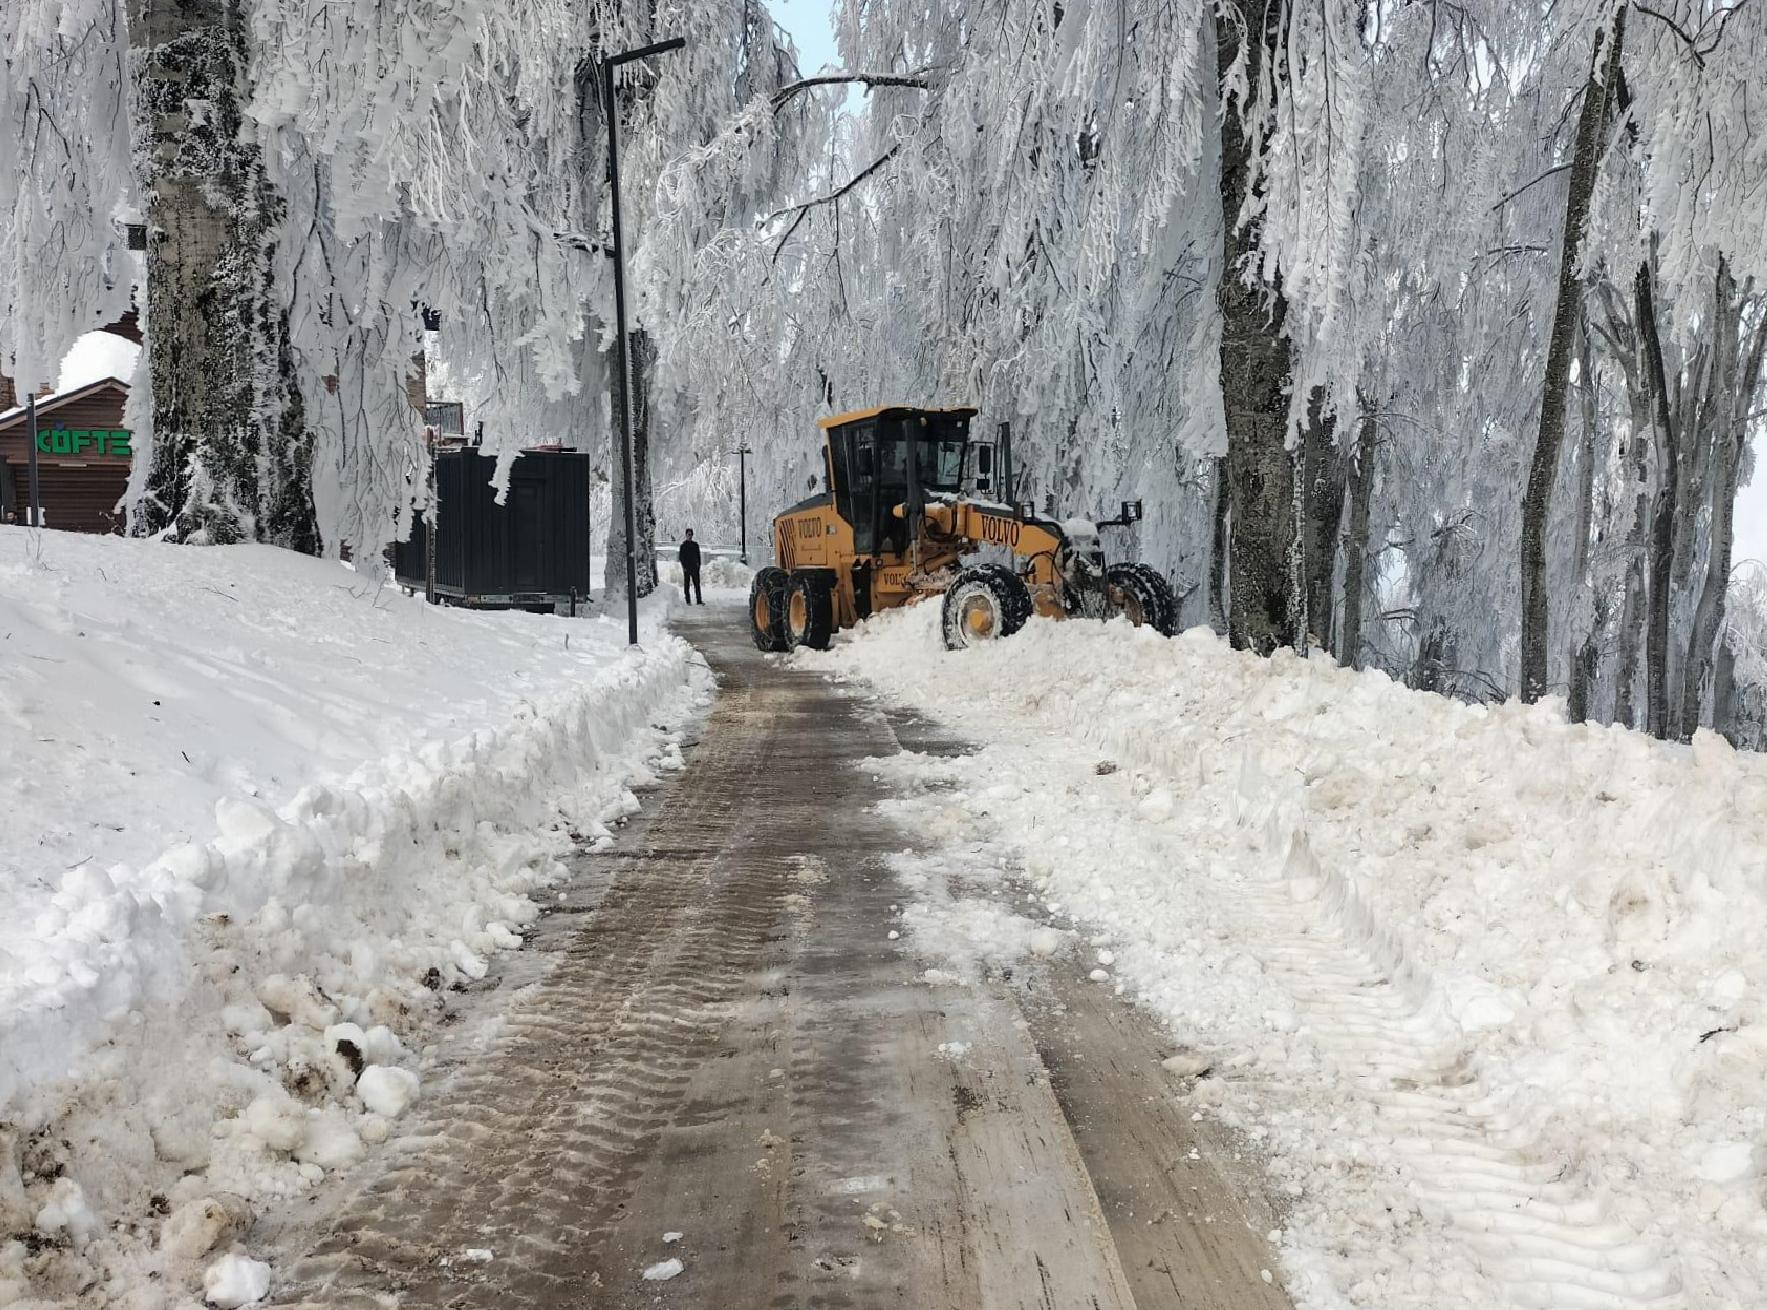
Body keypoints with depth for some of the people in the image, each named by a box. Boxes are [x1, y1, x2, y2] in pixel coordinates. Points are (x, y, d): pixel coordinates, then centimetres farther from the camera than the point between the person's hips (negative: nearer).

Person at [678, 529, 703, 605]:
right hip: (686, 567, -3)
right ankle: (688, 601, 3)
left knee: (697, 583, -1)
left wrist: (698, 564, 5)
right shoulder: (683, 545, 0)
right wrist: (684, 566, -10)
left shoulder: (695, 544, 10)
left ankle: (699, 600, -2)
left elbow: (698, 556, 15)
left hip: (695, 567, 3)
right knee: (687, 584, 0)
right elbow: (681, 557, -2)